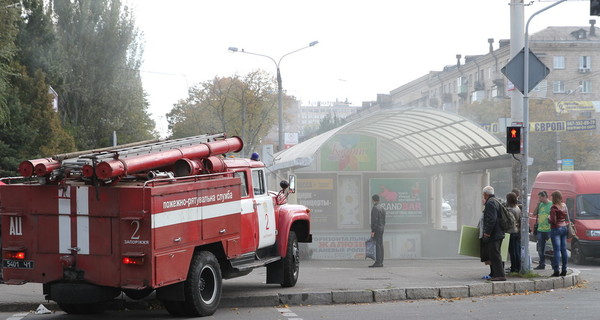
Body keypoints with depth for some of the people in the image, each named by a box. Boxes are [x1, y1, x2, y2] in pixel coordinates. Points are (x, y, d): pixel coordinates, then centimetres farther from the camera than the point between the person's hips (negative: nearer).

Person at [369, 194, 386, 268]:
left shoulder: (375, 208, -13)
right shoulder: (382, 208, 15)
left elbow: (374, 220, -18)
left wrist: (373, 231, -17)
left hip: (376, 229, -9)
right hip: (382, 228, 9)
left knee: (377, 245, -10)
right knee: (380, 245, 10)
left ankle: (378, 262, -13)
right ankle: (381, 262, 12)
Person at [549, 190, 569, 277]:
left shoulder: (554, 207, -15)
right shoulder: (564, 205, 8)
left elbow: (553, 221, -18)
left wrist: (548, 218, 0)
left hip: (556, 229, -7)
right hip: (564, 228, 7)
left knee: (557, 250, -8)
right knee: (564, 249, 9)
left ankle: (556, 271, -9)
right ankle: (564, 270, 12)